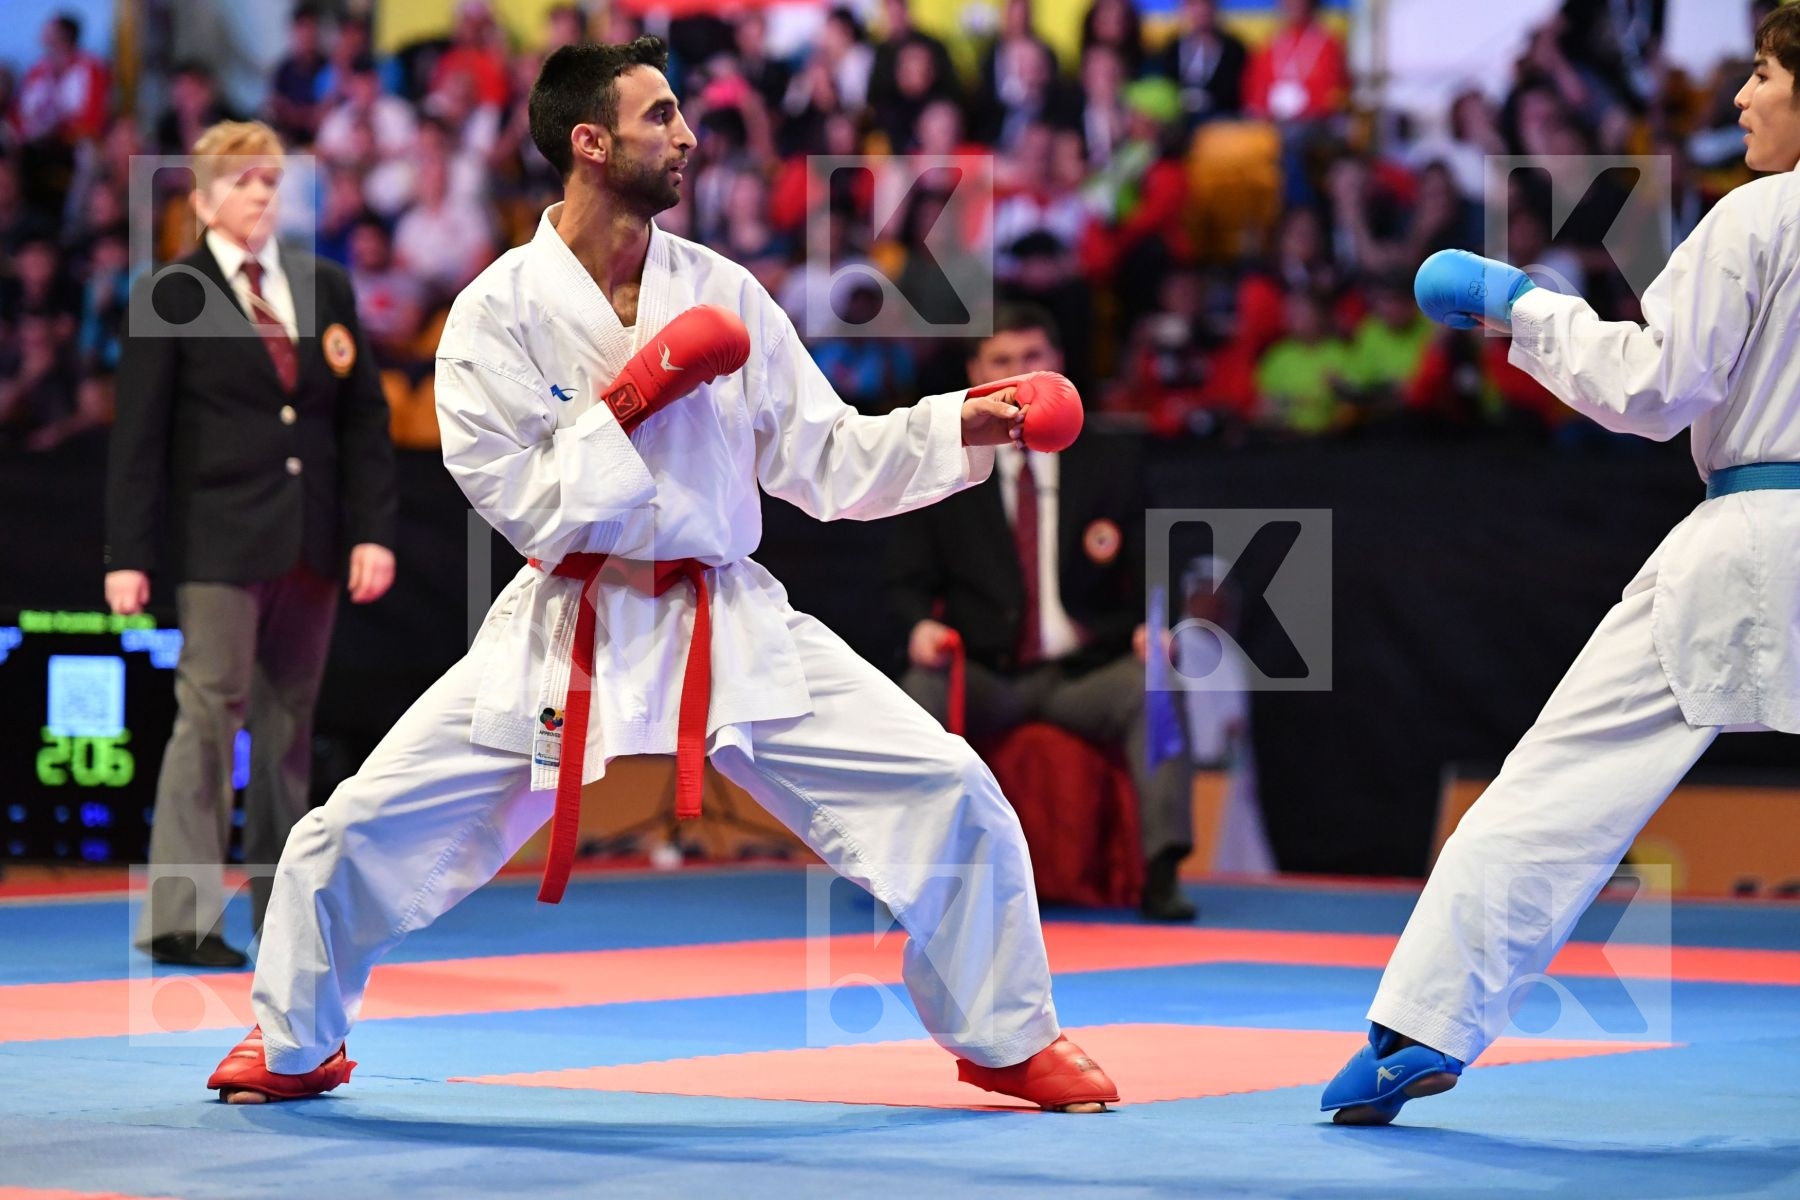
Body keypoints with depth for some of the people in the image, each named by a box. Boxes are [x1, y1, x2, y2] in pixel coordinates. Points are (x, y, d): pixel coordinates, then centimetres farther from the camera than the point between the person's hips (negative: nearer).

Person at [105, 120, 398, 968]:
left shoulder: (326, 288, 11)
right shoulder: (169, 298, -2)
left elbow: (365, 418, 10)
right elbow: (138, 436, -4)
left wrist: (374, 530, 2)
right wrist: (128, 555, -9)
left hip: (311, 541, 5)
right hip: (220, 540, -5)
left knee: (289, 720, 10)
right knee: (208, 713, -9)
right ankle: (179, 919, -7)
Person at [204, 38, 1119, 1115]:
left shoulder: (723, 293, 0)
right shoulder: (503, 309, -8)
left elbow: (825, 462, 2)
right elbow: (521, 503, -13)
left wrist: (958, 429, -10)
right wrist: (629, 404, -20)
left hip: (732, 631, 2)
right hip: (565, 642, -2)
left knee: (951, 798, -9)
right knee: (356, 834, -7)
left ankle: (1009, 1040, 12)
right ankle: (298, 1048, 22)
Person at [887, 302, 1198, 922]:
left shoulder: (1109, 468, 13)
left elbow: (1147, 580, 9)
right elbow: (909, 581, 8)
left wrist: (1151, 627, -14)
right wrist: (922, 625, -15)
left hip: (1086, 676, 0)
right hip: (985, 678, 0)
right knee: (923, 687, -33)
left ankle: (1162, 871, -36)